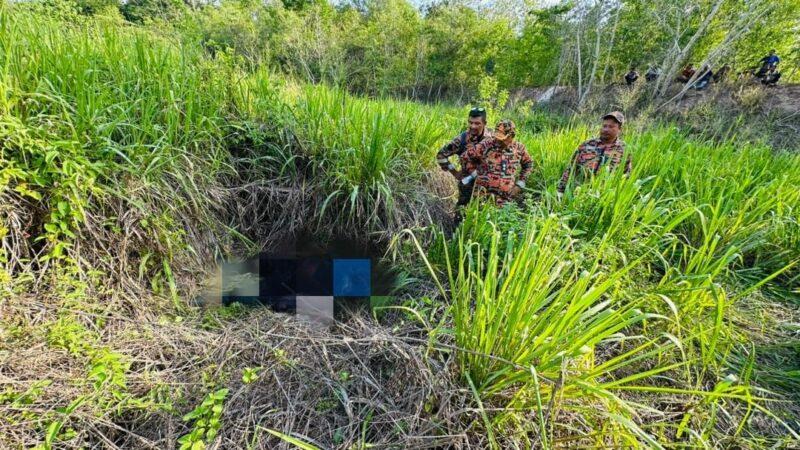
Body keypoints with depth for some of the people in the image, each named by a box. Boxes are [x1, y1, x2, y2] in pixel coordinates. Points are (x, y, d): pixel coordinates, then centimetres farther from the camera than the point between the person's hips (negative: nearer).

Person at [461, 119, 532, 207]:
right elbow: (465, 157, 1)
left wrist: (520, 184, 13)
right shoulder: (485, 146, -8)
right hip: (483, 194, -3)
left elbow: (528, 164, 21)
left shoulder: (519, 148, 4)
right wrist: (474, 173, -2)